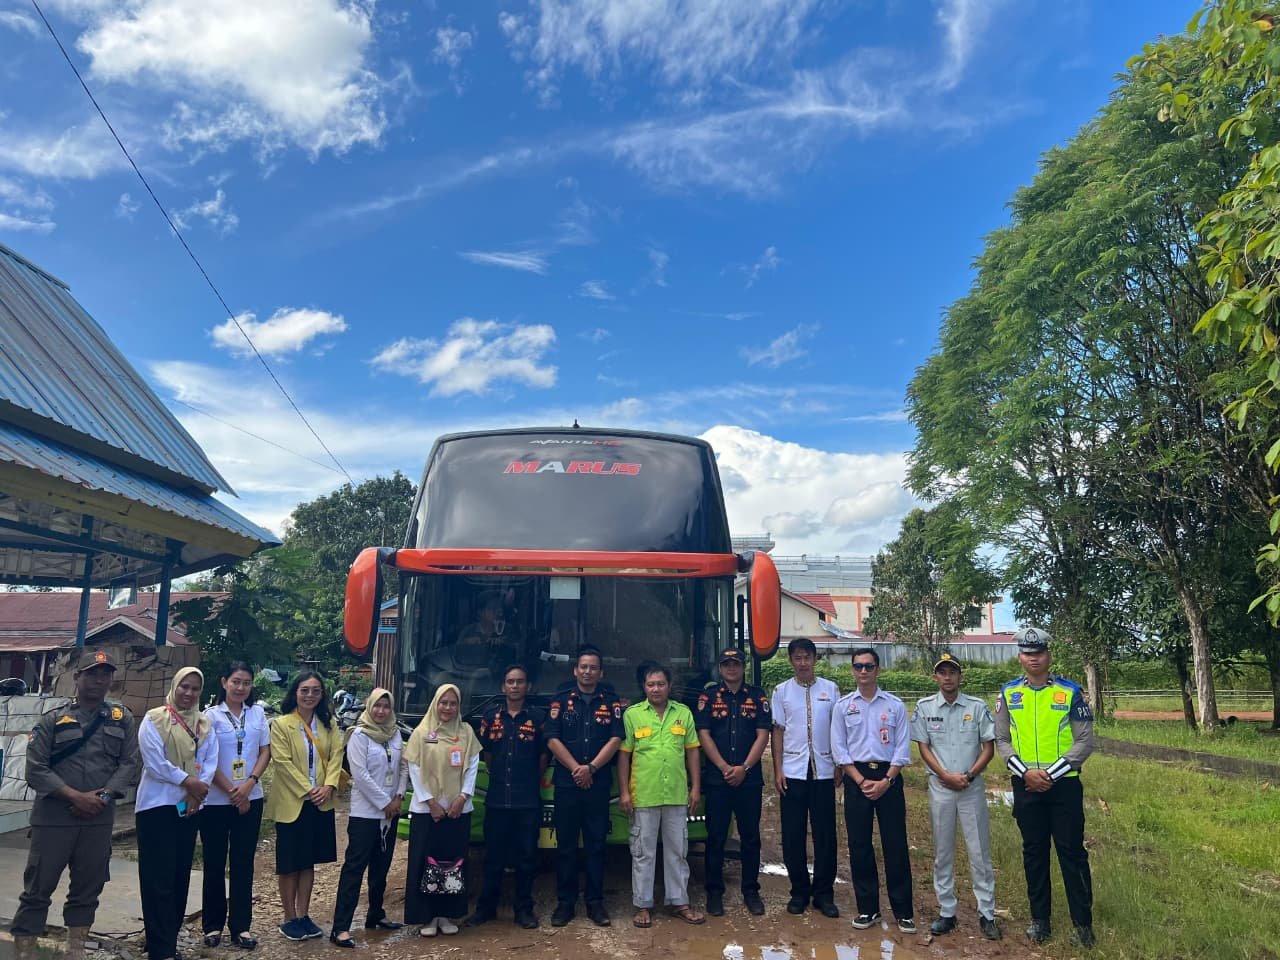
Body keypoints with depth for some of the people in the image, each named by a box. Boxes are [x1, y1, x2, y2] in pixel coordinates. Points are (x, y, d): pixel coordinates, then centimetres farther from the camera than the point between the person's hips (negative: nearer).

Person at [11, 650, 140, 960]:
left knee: (88, 887, 10)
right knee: (38, 887, 2)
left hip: (99, 819, 2)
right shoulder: (52, 720, 0)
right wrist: (75, 796, -14)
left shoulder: (122, 719, 6)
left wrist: (104, 795, -12)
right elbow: (36, 768, -6)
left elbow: (130, 762, 2)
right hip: (53, 816, -2)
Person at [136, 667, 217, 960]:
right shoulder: (154, 719, -6)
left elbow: (209, 761, 2)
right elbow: (155, 763, -14)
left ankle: (170, 936, 24)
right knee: (159, 877, -4)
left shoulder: (204, 724, 9)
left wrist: (197, 791, -13)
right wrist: (188, 781, -14)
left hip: (190, 806, 5)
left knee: (181, 875, 11)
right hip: (157, 804, -5)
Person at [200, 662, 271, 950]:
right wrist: (231, 791, -10)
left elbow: (265, 751, 4)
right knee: (214, 864, 7)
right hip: (216, 801, -2)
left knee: (243, 863, 6)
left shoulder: (258, 713, 4)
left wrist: (249, 783, -11)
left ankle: (241, 926, 14)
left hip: (250, 799, 2)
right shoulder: (211, 715, -5)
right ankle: (213, 925, 20)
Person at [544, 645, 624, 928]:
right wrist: (576, 768, -11)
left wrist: (591, 768, -13)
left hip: (599, 784, 0)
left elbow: (615, 739, -2)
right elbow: (553, 739, -2)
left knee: (596, 844, 6)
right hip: (566, 784, 0)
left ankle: (595, 902, 15)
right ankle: (565, 902, 15)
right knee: (566, 845, 5)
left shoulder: (611, 702, 7)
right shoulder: (561, 700, 6)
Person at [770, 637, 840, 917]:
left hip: (823, 770, 0)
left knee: (825, 834, 4)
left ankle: (824, 893, 18)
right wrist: (777, 770, 0)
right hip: (793, 771, 0)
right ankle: (799, 891, 21)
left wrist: (839, 765, 5)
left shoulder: (830, 689, 3)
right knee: (793, 834, 6)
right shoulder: (782, 691, 3)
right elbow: (778, 731, 4)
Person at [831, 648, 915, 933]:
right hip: (856, 778, 1)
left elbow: (903, 748, 1)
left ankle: (903, 911, 11)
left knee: (896, 844, 1)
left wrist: (886, 780, -9)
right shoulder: (843, 706, 4)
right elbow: (839, 748, 2)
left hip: (888, 777, -1)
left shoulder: (894, 705, 3)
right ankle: (867, 908, 16)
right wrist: (861, 781, -8)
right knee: (859, 845, 5)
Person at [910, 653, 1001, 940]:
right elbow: (923, 747, 1)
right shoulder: (924, 707, 1)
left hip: (972, 787, -1)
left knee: (980, 851, 3)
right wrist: (946, 776, -11)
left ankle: (987, 914, 13)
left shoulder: (977, 707, 0)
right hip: (940, 787, 1)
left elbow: (989, 747, 1)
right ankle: (946, 912, 17)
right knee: (942, 852, 8)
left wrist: (968, 776, -11)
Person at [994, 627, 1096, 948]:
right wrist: (1026, 772, -11)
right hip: (1026, 785, 2)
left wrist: (1051, 774, -12)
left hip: (1064, 784, -2)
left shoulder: (1070, 692, -3)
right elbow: (1002, 740, 4)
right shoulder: (1008, 694, 3)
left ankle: (1083, 921, 16)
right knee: (1034, 852, 11)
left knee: (1072, 851, 3)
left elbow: (1085, 741, -5)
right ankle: (1040, 918, 23)